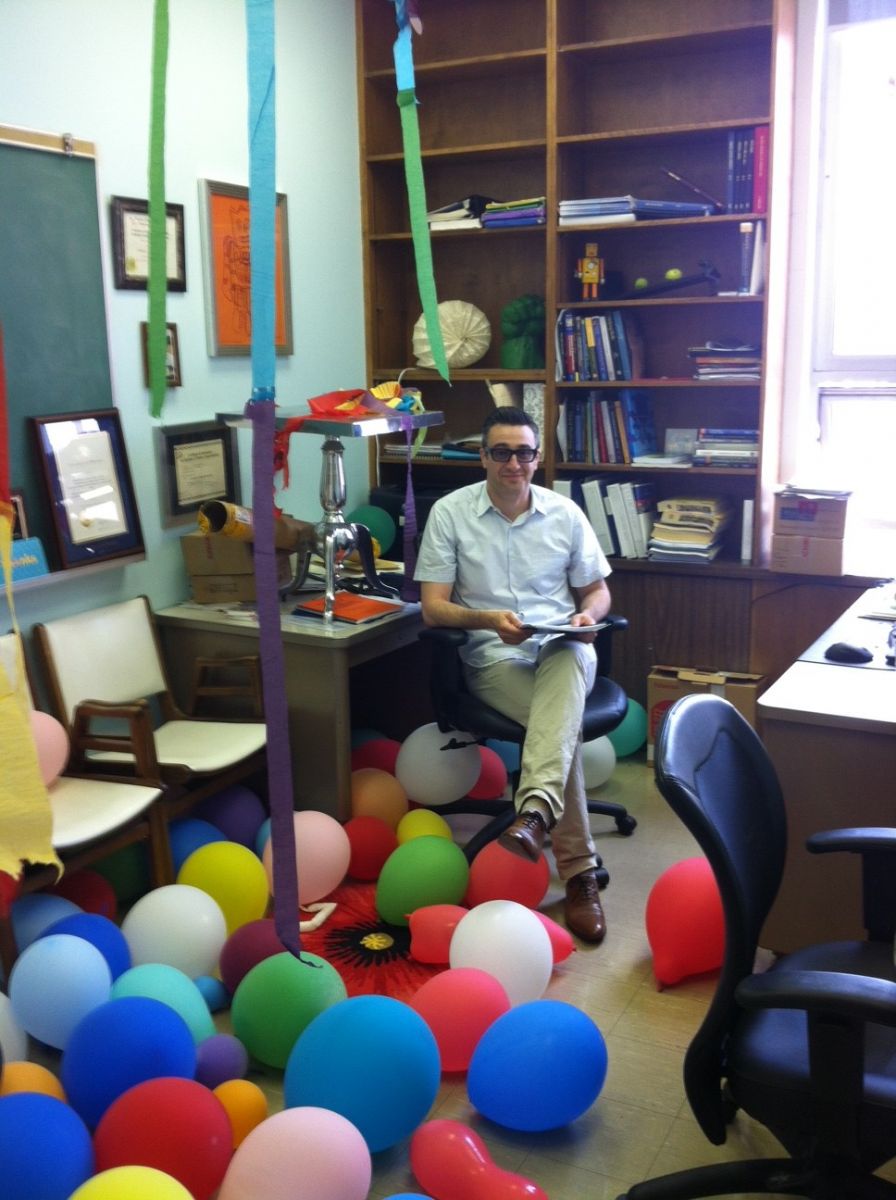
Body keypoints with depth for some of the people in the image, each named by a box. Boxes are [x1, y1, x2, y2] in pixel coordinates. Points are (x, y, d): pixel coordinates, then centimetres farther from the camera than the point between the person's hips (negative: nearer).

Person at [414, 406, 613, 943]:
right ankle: (580, 873, -27)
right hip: (494, 657, -1)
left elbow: (597, 592, 16)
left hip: (563, 650, 2)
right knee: (565, 722, -31)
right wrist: (488, 619, -22)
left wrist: (587, 615, -8)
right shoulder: (450, 512, 1)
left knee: (571, 657, -38)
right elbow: (433, 606, -3)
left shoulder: (566, 513, 8)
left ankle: (535, 811, -53)